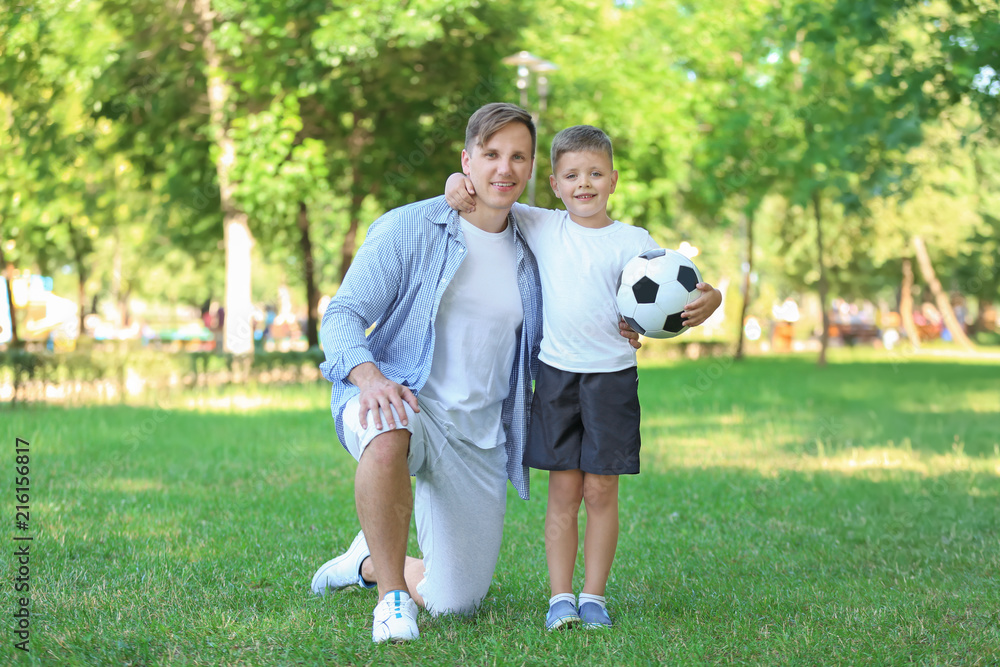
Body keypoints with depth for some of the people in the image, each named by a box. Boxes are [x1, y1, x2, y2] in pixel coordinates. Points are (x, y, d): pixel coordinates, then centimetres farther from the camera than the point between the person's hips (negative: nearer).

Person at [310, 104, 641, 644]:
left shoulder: (528, 256, 9)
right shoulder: (409, 229, -6)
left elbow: (532, 353, 22)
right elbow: (342, 315, -10)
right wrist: (368, 376, -31)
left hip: (478, 437, 5)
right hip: (396, 403, -5)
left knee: (456, 603, 5)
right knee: (388, 441, -43)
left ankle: (370, 562, 37)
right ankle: (392, 597, -24)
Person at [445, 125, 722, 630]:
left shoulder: (631, 241, -2)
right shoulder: (542, 227, 4)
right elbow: (489, 202, 12)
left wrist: (708, 300, -29)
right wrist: (460, 186, -10)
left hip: (612, 376, -1)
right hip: (556, 374, 1)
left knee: (600, 490, 2)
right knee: (563, 490, 3)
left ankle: (594, 595, 12)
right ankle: (560, 596, 9)